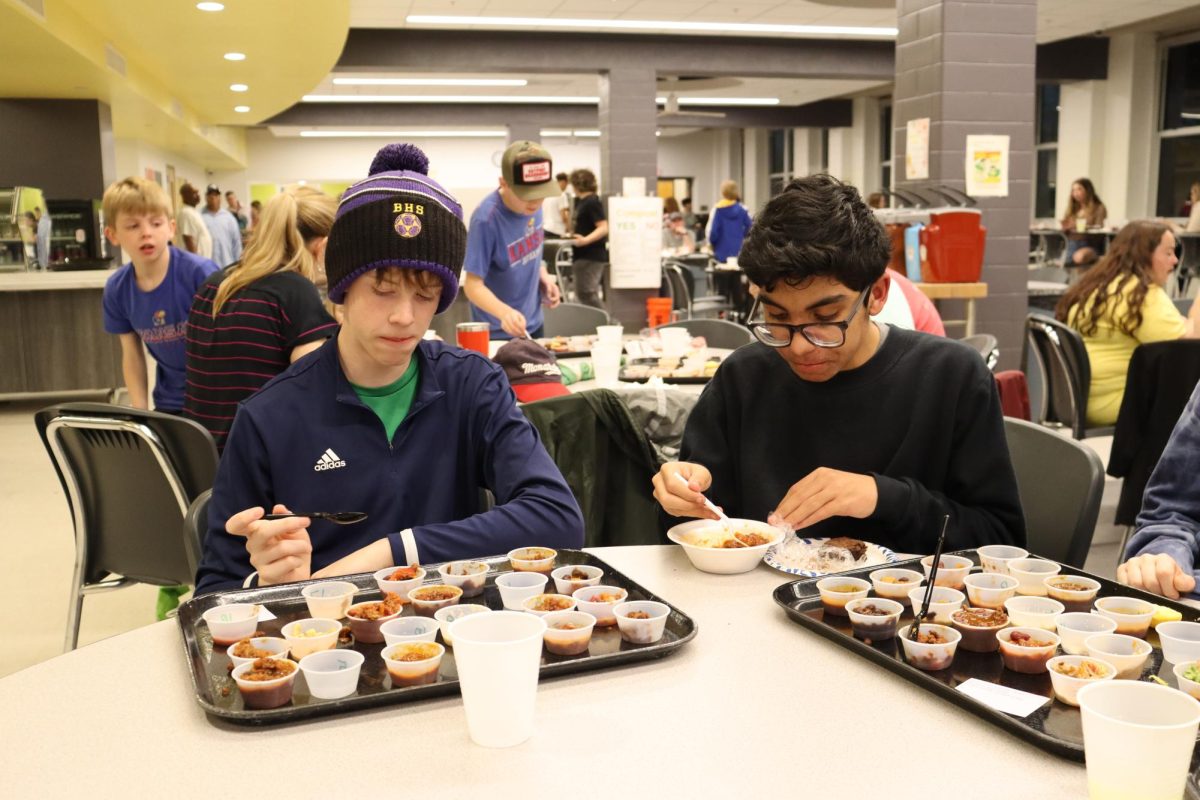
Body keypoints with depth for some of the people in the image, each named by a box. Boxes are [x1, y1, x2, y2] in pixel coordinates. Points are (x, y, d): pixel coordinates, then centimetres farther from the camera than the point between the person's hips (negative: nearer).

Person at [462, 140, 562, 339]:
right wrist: (504, 312, -41)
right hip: (497, 332, -6)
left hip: (533, 323, 6)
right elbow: (473, 285, -25)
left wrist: (544, 276, -6)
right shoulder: (486, 219, -26)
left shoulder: (531, 205, -7)